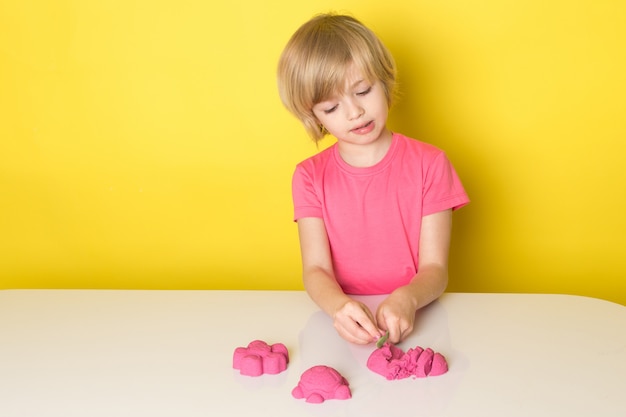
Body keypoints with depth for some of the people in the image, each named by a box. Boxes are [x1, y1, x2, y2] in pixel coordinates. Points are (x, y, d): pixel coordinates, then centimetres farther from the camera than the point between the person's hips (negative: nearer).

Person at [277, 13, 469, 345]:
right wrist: (339, 306, -27)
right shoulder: (310, 177, 3)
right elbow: (316, 270, -4)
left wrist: (407, 300, -26)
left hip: (415, 321, -1)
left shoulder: (429, 164, 0)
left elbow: (435, 269, -3)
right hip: (344, 323, 1)